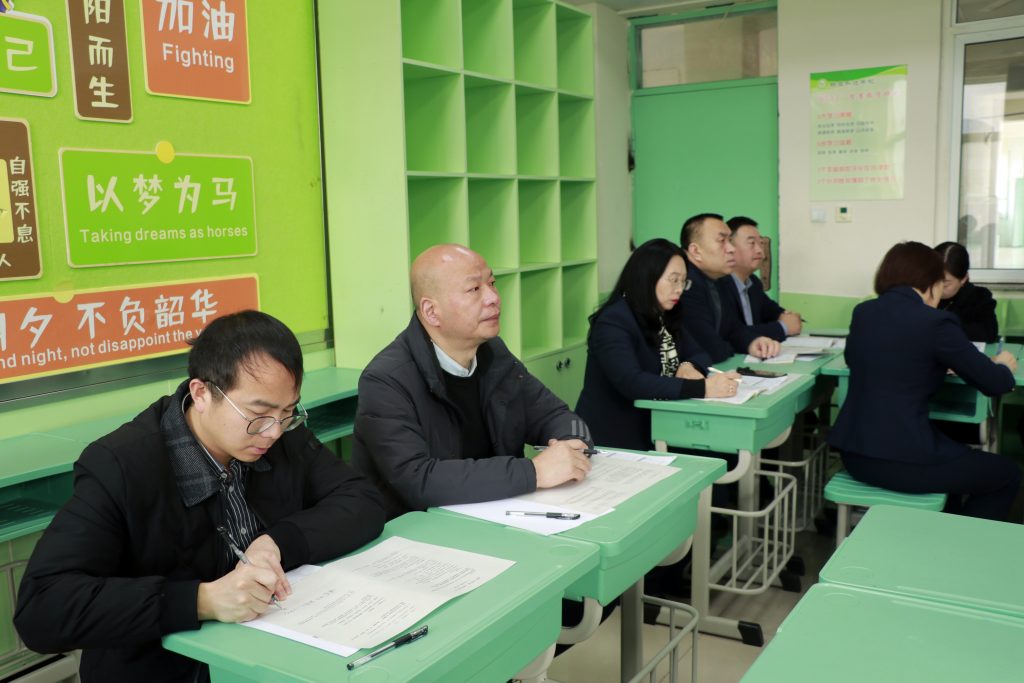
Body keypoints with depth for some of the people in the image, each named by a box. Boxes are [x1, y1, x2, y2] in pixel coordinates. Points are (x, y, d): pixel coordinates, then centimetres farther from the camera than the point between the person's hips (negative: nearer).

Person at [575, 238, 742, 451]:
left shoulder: (664, 318, 10)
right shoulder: (613, 322, -16)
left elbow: (698, 354, 14)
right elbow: (631, 382, -29)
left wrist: (689, 367, -11)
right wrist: (701, 388, -32)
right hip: (615, 440, -7)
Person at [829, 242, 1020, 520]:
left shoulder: (863, 311, 6)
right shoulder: (936, 322, -11)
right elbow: (994, 383, -3)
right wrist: (1003, 366, 21)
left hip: (854, 454, 7)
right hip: (901, 462, -7)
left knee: (955, 452, 35)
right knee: (1006, 474, 18)